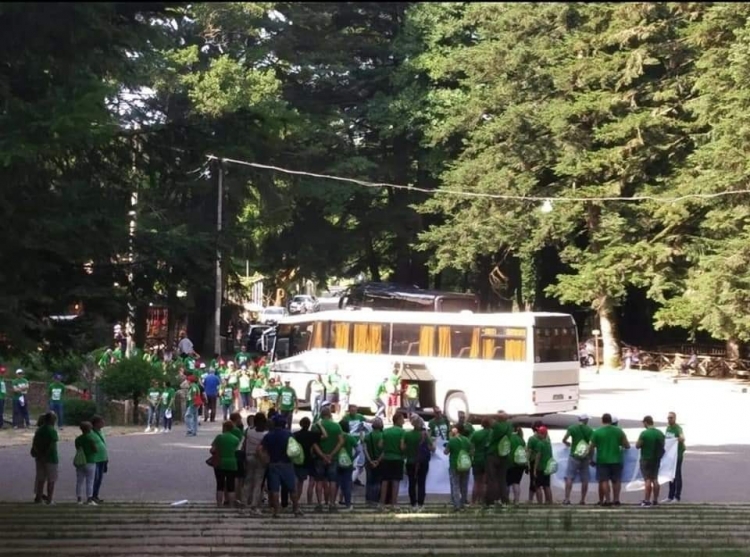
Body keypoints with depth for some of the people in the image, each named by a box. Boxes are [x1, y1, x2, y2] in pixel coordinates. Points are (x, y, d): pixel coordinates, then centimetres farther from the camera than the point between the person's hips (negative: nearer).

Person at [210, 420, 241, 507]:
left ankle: (219, 504, 8)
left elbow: (213, 450, -8)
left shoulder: (219, 437, -7)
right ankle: (231, 504, 6)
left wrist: (215, 455, 13)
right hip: (232, 464, 1)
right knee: (231, 486, 6)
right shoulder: (236, 439, -1)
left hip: (219, 464, -1)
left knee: (220, 485, 8)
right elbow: (236, 450, -3)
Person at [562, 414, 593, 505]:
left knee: (569, 478, -4)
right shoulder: (590, 430, 3)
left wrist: (567, 443, 17)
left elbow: (564, 440, -6)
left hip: (574, 457, -2)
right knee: (585, 479, 9)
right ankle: (583, 500, 9)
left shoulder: (572, 428, -1)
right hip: (585, 458, 2)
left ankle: (567, 498, -15)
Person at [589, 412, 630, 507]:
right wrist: (621, 445, 27)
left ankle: (607, 500, -5)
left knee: (604, 481, 1)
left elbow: (591, 447, -3)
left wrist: (591, 459, 10)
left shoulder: (597, 432, -4)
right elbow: (627, 446, 5)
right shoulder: (619, 431, 3)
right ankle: (616, 499, 8)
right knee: (616, 480, 11)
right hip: (616, 460, 2)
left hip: (602, 460, -2)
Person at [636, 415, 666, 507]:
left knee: (648, 480, -5)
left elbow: (637, 446, -13)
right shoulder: (660, 433, 4)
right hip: (656, 459, 6)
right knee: (655, 479, 12)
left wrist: (639, 440, 5)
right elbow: (662, 446, 12)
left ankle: (647, 501, -5)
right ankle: (655, 500, 15)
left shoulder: (644, 433, -17)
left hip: (646, 459, -6)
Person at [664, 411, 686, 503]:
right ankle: (670, 496, 18)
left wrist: (681, 439, -53)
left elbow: (682, 438, -34)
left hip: (678, 453, -8)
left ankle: (677, 497, 1)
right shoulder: (668, 428, 10)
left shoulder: (678, 428, -15)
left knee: (677, 475, -4)